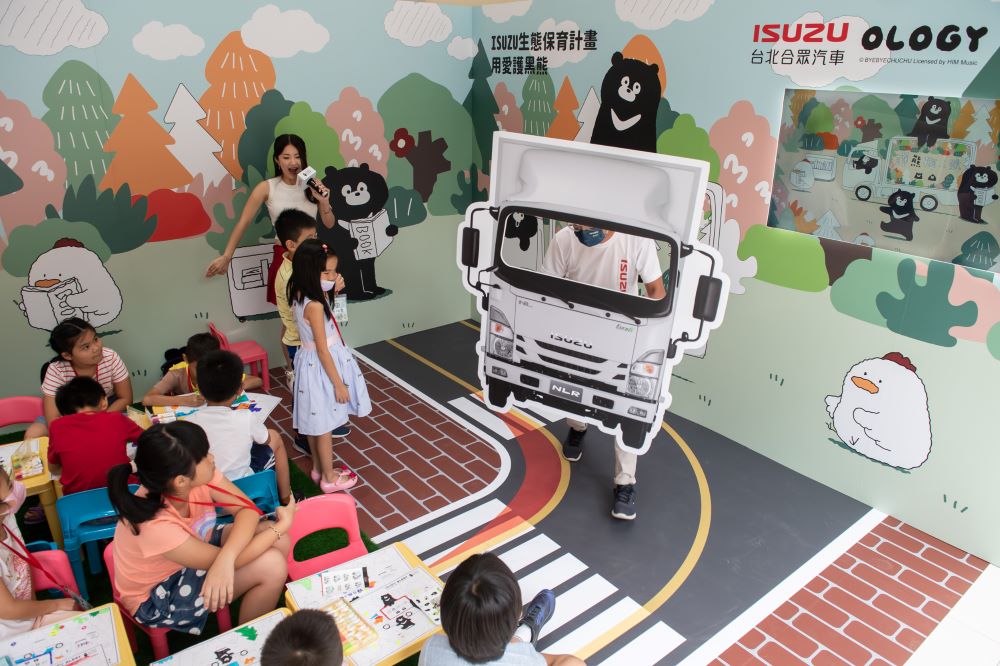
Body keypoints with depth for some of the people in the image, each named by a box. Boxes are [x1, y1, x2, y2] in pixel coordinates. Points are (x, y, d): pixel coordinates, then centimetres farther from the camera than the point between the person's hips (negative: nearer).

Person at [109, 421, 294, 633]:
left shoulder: (197, 477, -23)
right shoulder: (155, 527, -39)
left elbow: (247, 509, -20)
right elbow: (226, 560, -29)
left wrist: (225, 559, -39)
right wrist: (282, 525, -20)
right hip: (157, 597, -6)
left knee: (278, 541, -10)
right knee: (271, 565, -20)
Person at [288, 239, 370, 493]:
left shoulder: (301, 296, 0)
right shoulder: (314, 305, -28)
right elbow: (323, 350, -24)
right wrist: (339, 383, -18)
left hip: (311, 363, 9)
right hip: (321, 367, -9)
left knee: (315, 422, 22)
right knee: (323, 426, 7)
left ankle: (319, 468, 39)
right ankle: (329, 478, 24)